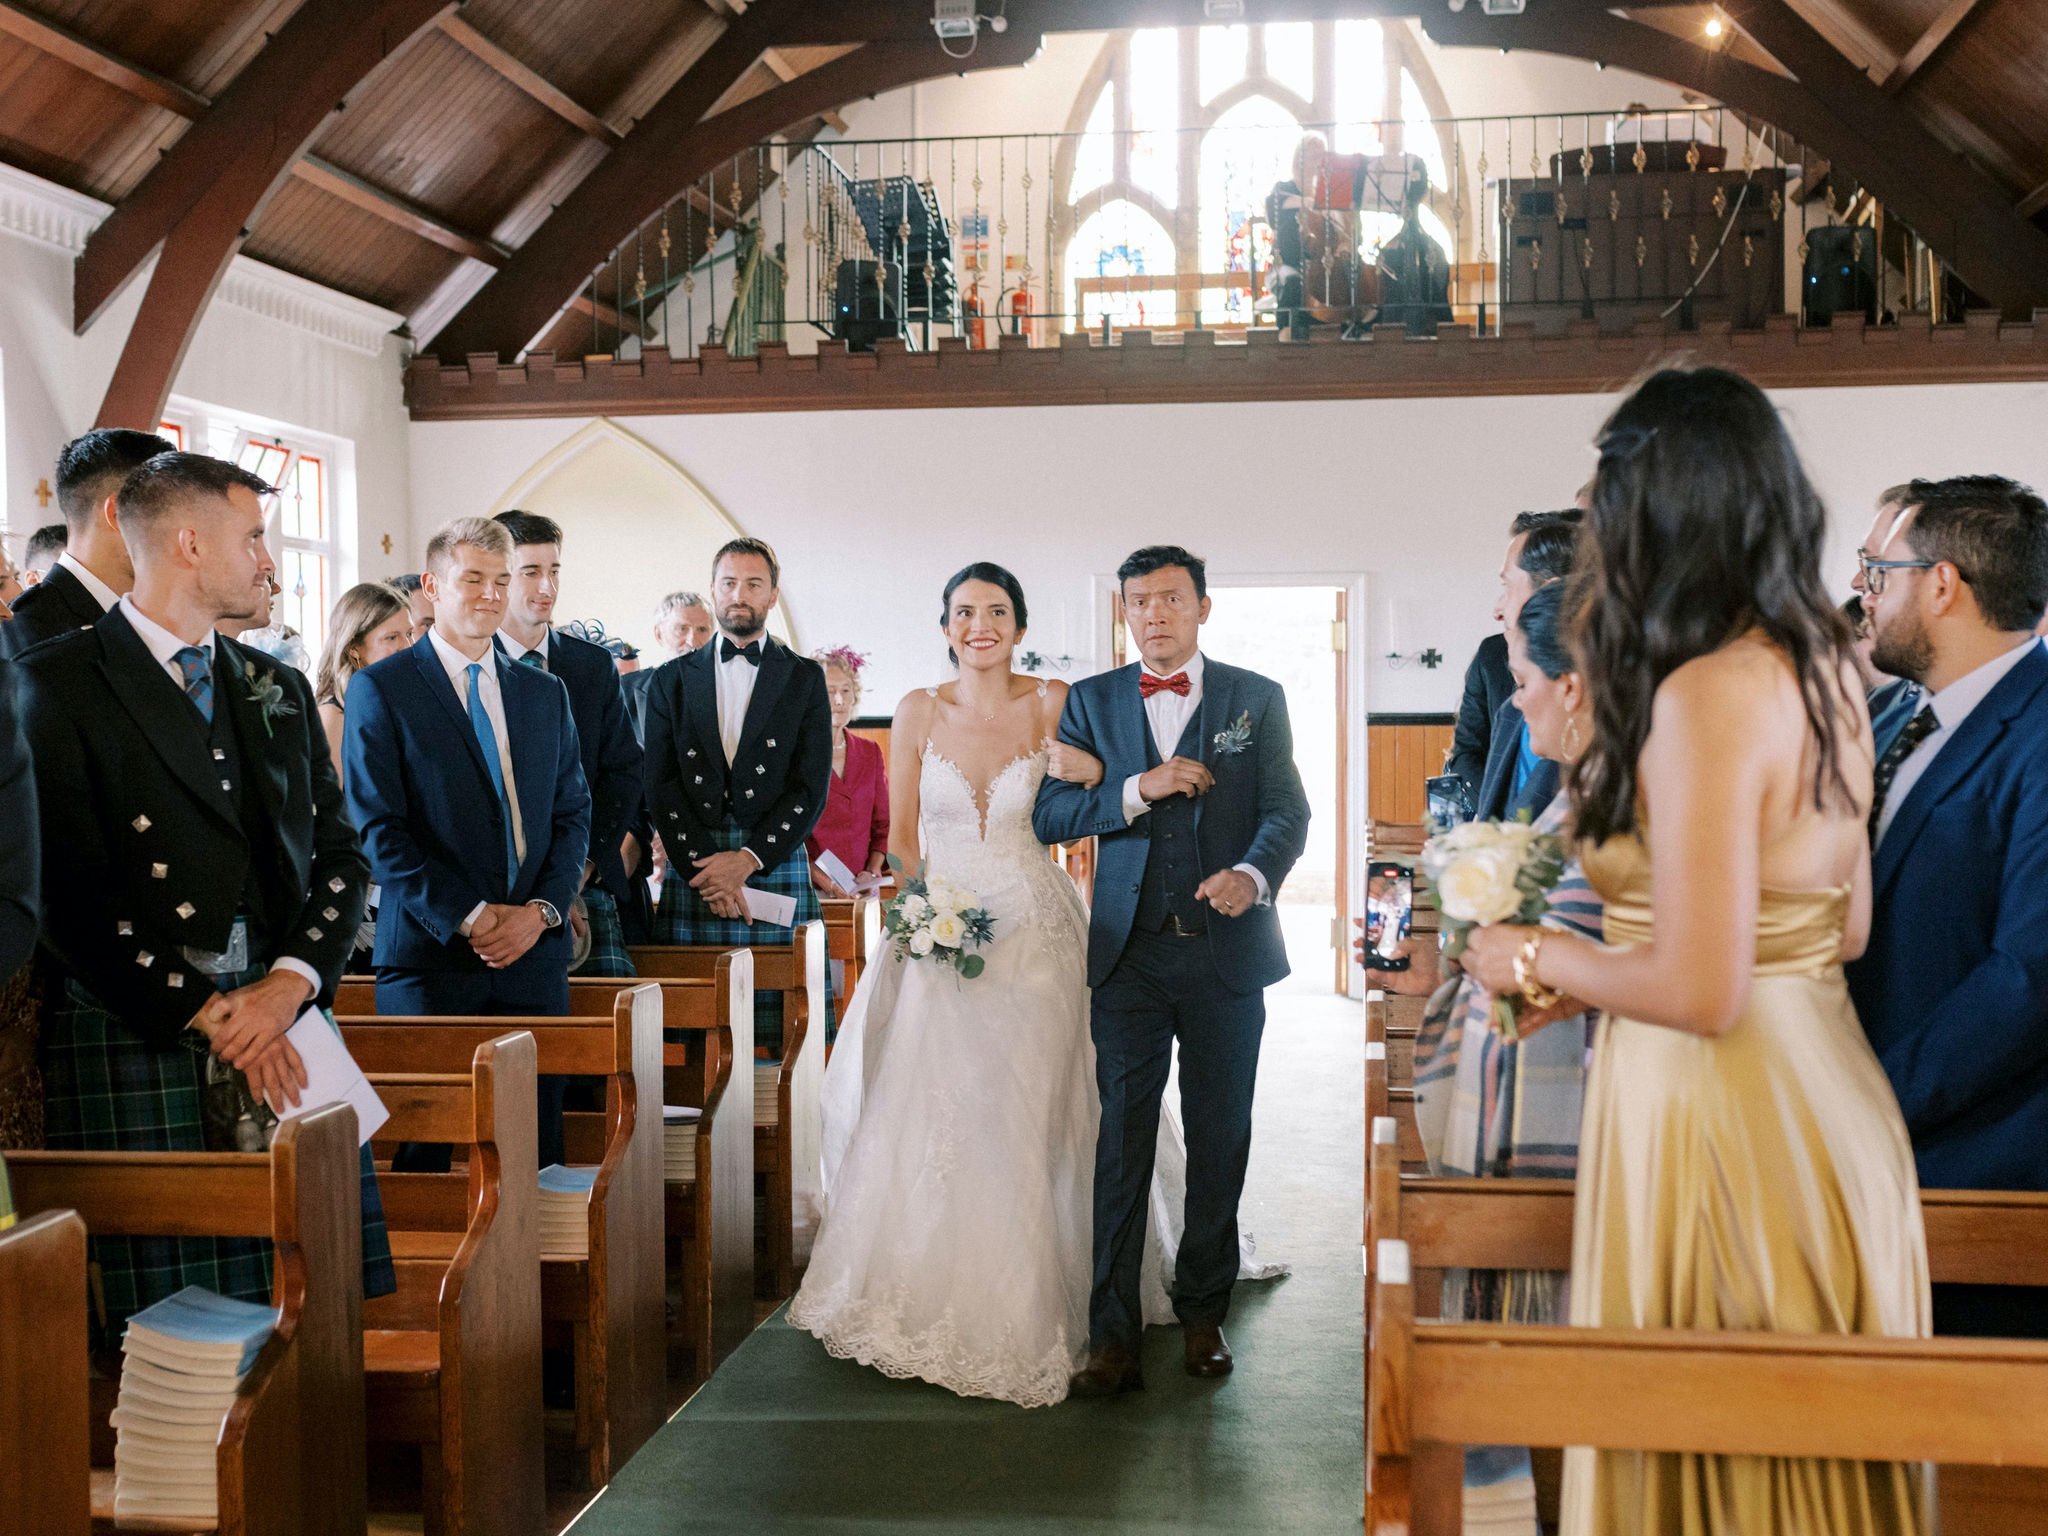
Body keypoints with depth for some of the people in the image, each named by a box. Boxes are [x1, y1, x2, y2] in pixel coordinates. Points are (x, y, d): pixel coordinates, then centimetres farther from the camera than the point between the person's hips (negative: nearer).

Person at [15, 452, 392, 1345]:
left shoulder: (281, 691, 18)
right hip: (140, 1041, -5)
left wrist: (286, 988, -5)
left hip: (285, 1034, 5)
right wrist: (210, 1016, -11)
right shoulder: (58, 684, -1)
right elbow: (72, 894, -8)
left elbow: (339, 855, 12)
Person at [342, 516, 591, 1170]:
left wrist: (542, 909, -5)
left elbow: (573, 814, 13)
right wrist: (467, 918, -13)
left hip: (535, 950, 4)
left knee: (536, 1154, 4)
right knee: (426, 1153, 0)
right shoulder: (379, 687, 1)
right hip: (431, 954, -4)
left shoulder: (545, 692, 16)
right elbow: (379, 827, -6)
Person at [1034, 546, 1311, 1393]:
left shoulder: (1256, 699, 7)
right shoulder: (1092, 701, 9)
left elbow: (1287, 811, -1)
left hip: (1228, 950, 0)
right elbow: (1049, 814, 2)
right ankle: (1112, 1336, -1)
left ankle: (1203, 1312, 22)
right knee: (1122, 1139, -3)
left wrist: (1253, 874, -22)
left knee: (1220, 1138, 8)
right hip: (1130, 951, 0)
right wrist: (1137, 789, -13)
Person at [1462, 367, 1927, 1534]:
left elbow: (1701, 992, -22)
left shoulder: (1705, 696, -20)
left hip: (1722, 1117, -9)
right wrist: (1596, 963, 17)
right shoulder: (1828, 670, 6)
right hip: (1828, 1097, 9)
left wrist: (1541, 961, -5)